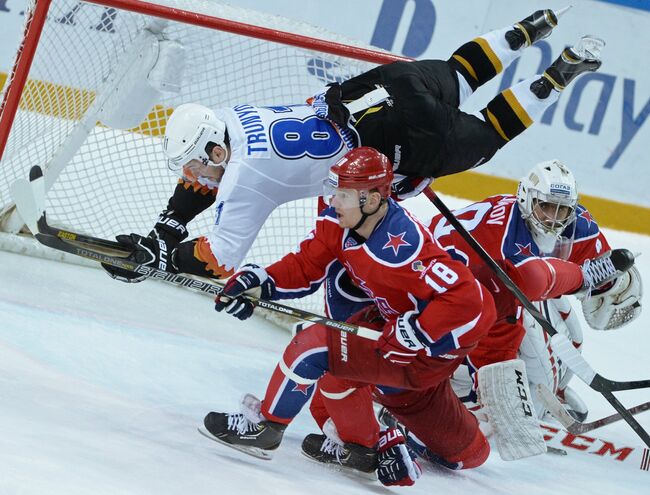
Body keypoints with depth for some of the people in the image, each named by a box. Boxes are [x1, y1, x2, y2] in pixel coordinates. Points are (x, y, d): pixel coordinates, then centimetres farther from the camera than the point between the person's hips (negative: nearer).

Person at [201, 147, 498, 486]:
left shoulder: (403, 246, -32)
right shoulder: (338, 223, -8)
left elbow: (466, 296, -33)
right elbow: (304, 268, -2)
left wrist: (417, 332, -34)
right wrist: (259, 281, -18)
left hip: (429, 350, -8)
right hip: (397, 320, 8)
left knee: (316, 346, -14)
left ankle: (265, 426, -1)